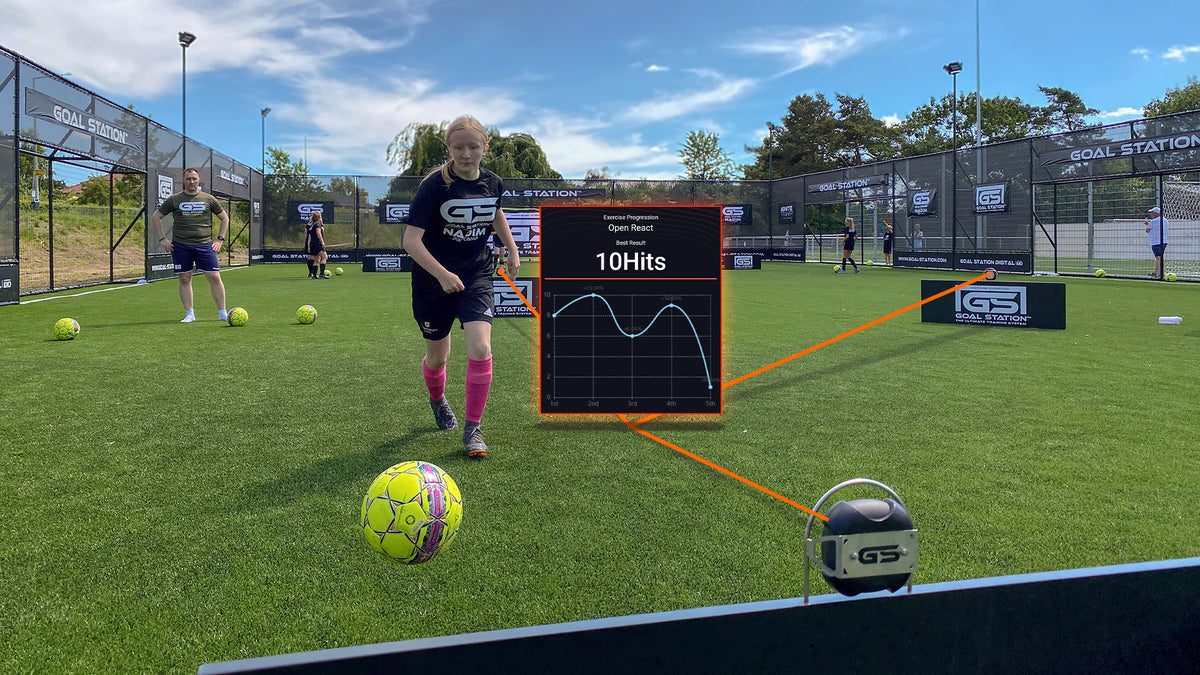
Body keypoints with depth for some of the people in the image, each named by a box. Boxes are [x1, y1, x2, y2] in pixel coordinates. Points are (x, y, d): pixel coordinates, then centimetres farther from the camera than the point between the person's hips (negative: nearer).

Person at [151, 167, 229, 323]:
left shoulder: (208, 199, 8)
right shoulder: (174, 199, 7)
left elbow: (225, 218, 18)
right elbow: (155, 217, 14)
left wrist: (220, 240, 9)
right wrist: (162, 239, 6)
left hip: (205, 245, 0)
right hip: (180, 246, 1)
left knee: (214, 277, -6)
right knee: (184, 279, 1)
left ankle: (222, 314, 2)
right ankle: (189, 314, 10)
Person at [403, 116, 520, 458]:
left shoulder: (492, 183, -3)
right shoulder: (434, 185, -17)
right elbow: (411, 240, -21)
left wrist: (512, 249, 18)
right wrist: (442, 274, -32)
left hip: (477, 276, 2)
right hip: (432, 281, -2)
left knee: (480, 348, -18)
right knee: (437, 356, 12)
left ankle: (473, 427, -4)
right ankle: (437, 400, 47)